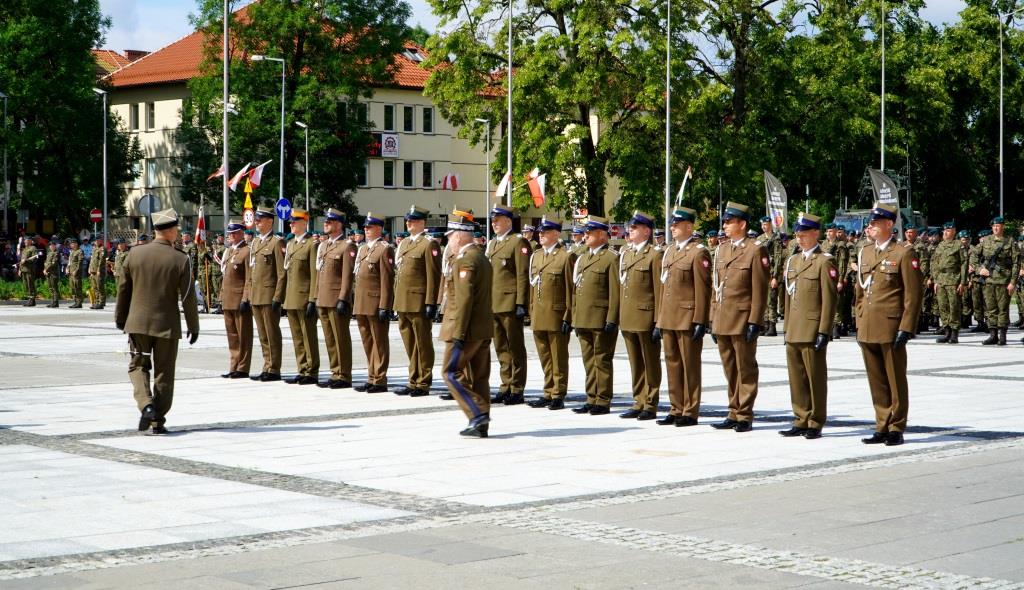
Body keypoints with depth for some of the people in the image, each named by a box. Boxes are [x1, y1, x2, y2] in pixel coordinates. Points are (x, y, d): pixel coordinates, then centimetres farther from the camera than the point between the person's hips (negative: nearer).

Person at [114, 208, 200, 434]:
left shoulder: (135, 254, -3)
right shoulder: (180, 260, -10)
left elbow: (123, 290, 5)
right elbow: (188, 297, -7)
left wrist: (120, 319, 19)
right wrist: (193, 327, 4)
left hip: (138, 322, 2)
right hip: (167, 325, -1)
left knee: (138, 366, 14)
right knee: (163, 373, 9)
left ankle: (146, 405, -10)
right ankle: (158, 421, 11)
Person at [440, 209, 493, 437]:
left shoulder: (465, 260, -16)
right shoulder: (481, 257, 15)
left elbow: (464, 300, -21)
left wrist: (457, 334, -21)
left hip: (467, 330, -10)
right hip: (483, 329, 10)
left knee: (452, 372, -4)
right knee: (478, 376, 10)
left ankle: (478, 415, -10)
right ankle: (481, 425, 11)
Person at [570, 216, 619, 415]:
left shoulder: (611, 259, -7)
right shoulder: (582, 258, 18)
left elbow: (615, 292, -11)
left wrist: (611, 320, -16)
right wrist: (575, 318, 16)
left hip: (602, 320, -8)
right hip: (583, 320, 8)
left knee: (602, 360, -1)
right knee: (589, 361, 11)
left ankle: (603, 401, 4)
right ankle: (592, 399, 17)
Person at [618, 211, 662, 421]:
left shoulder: (654, 255, -8)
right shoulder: (625, 254, 15)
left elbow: (659, 291, -10)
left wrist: (658, 322, -14)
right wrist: (619, 316, 13)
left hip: (645, 318, -7)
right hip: (627, 319, 7)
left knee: (650, 363, 2)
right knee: (635, 364, 12)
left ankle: (650, 405, 7)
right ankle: (638, 403, 18)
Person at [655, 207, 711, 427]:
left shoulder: (698, 252, -9)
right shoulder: (669, 251, 16)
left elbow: (703, 290, -13)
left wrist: (700, 321, -17)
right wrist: (660, 318, 16)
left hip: (688, 320, -8)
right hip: (669, 319, 8)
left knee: (690, 366, -1)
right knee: (673, 364, 11)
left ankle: (690, 412, 5)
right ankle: (676, 409, 18)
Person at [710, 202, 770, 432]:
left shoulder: (756, 250, -7)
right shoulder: (722, 249, 15)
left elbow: (760, 290, -11)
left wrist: (754, 322, -15)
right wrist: (713, 318, 13)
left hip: (742, 320, -7)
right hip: (722, 321, 7)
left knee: (746, 369, 1)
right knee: (730, 370, 12)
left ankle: (745, 417, 6)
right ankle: (734, 414, 18)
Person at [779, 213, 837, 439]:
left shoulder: (825, 261, -6)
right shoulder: (792, 261, 16)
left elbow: (830, 299, -11)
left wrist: (824, 332, -15)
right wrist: (786, 327, 15)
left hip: (812, 330, -7)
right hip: (794, 331, 7)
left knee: (815, 377, 0)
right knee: (796, 378, 9)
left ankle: (815, 424, 6)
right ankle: (801, 421, 16)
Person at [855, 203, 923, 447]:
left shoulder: (904, 254, -5)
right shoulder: (865, 253, 14)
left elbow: (913, 295, -9)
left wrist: (906, 328, -14)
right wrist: (859, 324, 14)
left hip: (891, 329, -6)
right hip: (867, 331, 6)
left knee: (896, 381, 2)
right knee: (876, 382, 10)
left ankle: (896, 429, 9)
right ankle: (882, 427, 17)